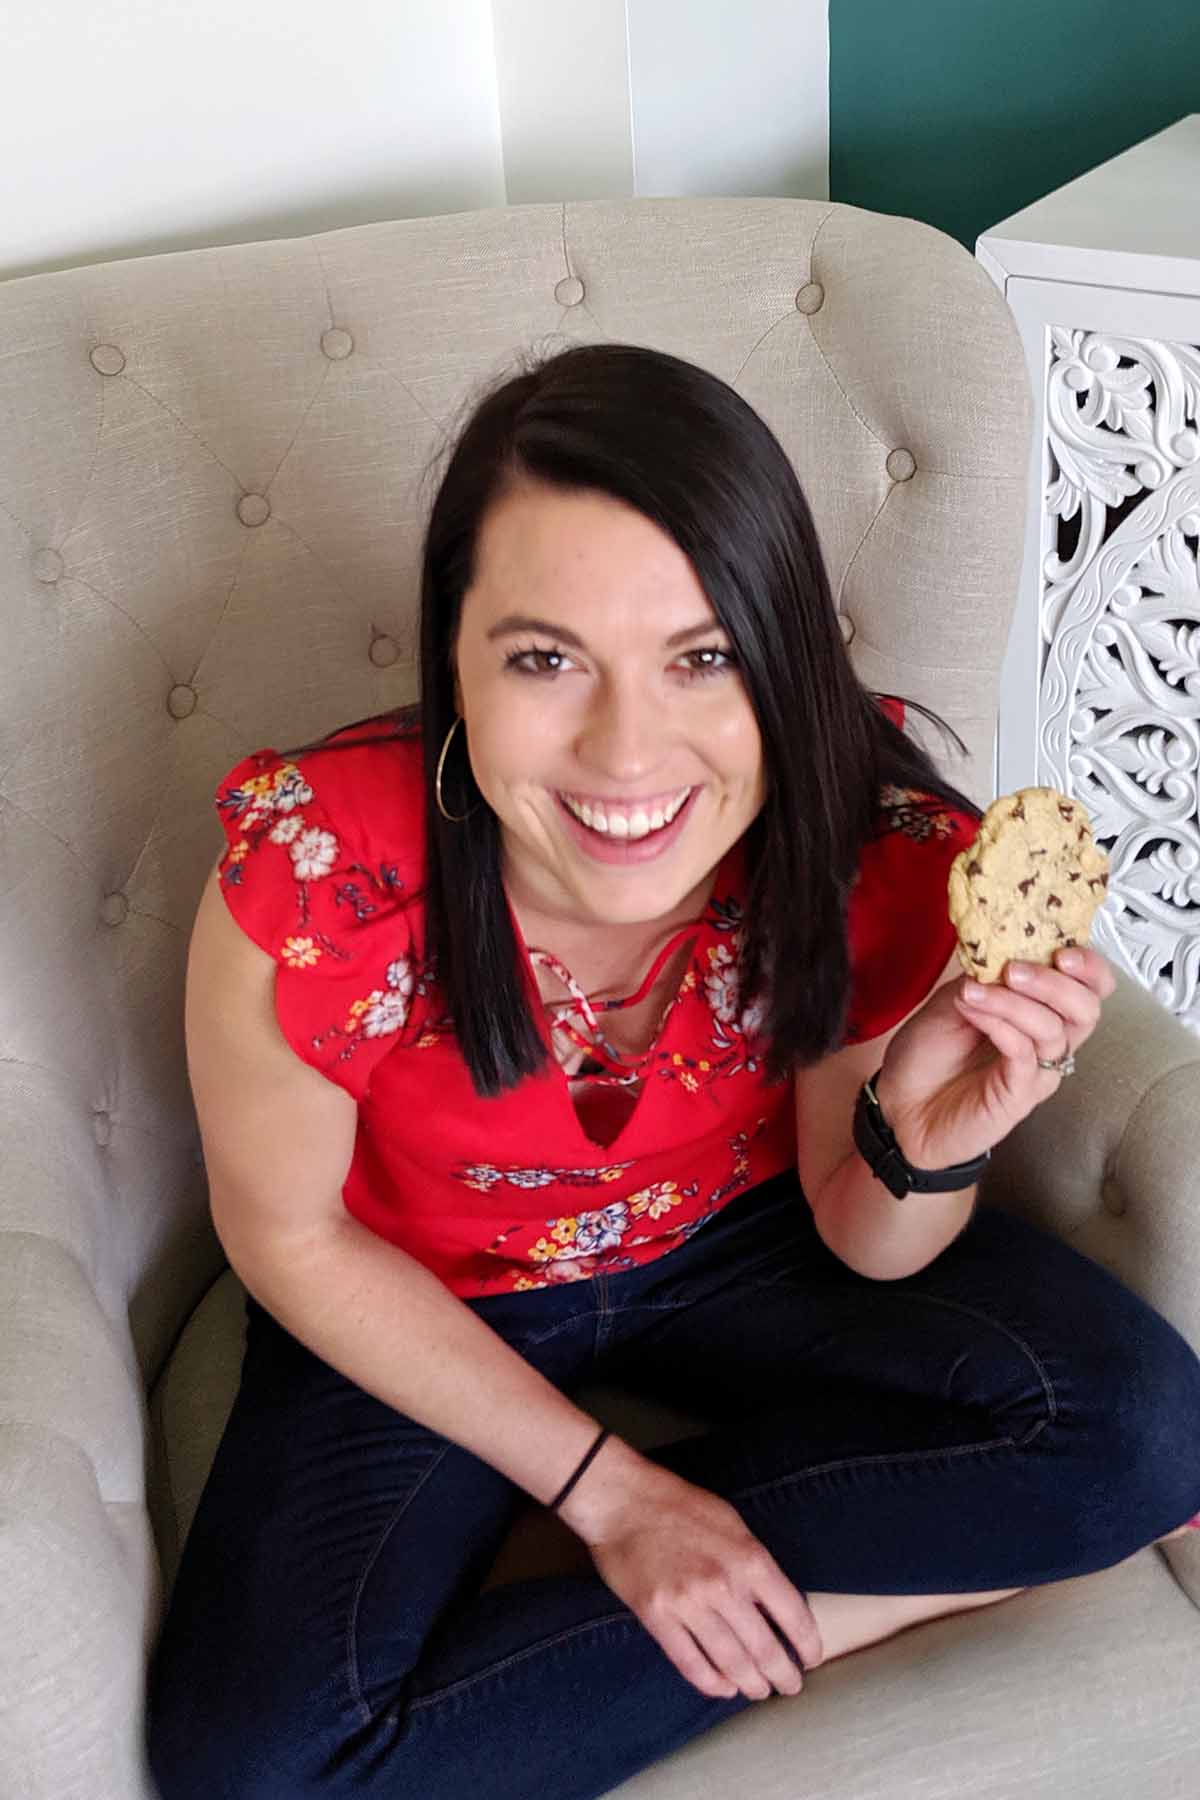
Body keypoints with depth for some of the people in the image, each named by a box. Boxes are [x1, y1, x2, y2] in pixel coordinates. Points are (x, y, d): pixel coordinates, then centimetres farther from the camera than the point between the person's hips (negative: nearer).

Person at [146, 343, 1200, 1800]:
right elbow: (288, 1234, -14)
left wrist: (923, 1141, -35)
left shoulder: (877, 840, -26)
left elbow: (865, 1245, -10)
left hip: (731, 1240, 2)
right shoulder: (315, 878, -33)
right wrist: (609, 1490, -14)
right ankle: (811, 1610, -8)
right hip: (425, 1301, -1)